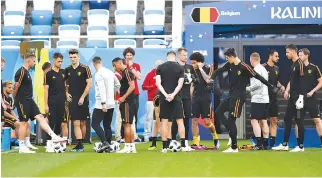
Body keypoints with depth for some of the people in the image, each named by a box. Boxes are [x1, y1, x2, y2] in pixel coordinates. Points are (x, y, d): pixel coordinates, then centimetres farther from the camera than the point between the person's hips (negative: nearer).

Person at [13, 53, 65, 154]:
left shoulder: (26, 72, 17)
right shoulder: (21, 72, -15)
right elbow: (16, 87, -17)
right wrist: (15, 99, -6)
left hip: (29, 100, 9)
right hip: (22, 101, -9)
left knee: (40, 117, 2)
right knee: (23, 123, -5)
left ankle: (53, 136, -2)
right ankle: (22, 147, 1)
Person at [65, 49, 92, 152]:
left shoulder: (84, 68, -4)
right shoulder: (67, 70, 8)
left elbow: (89, 84, -5)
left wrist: (82, 97, -10)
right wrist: (67, 93, 3)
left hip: (83, 100, -2)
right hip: (72, 100, 2)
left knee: (82, 123, 5)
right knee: (76, 123, -6)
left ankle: (81, 144, 14)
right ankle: (80, 145, -8)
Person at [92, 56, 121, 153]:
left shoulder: (98, 74, -13)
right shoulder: (110, 72, 10)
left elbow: (102, 89, -22)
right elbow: (118, 85, 18)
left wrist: (103, 103, -25)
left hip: (101, 104, -8)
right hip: (111, 104, 8)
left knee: (95, 124, -4)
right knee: (107, 125, 12)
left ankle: (105, 142, -17)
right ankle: (108, 147, 9)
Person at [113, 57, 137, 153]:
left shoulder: (127, 72, -12)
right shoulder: (124, 73, 17)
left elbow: (132, 86, -20)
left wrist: (123, 97, -19)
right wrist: (121, 98, 15)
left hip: (128, 102, -10)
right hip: (127, 102, 10)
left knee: (127, 124, -8)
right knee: (128, 125, 12)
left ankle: (127, 147, -6)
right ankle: (132, 147, 15)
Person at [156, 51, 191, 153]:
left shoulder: (160, 67, 3)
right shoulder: (180, 68, 2)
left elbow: (158, 83, -6)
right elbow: (180, 84, -7)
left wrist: (166, 94, -12)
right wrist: (173, 94, -13)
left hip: (164, 97, 0)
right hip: (176, 98, 0)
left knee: (164, 121, 3)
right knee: (180, 121, 3)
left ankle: (164, 147, 2)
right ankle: (183, 145, -3)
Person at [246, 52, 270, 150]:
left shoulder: (256, 69, -11)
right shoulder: (264, 69, 17)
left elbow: (257, 83, -19)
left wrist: (248, 89, -6)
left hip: (257, 99, -9)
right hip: (265, 98, 9)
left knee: (254, 121, -8)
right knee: (264, 121, 10)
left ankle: (259, 144, -15)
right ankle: (265, 144, 9)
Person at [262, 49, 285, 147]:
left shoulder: (276, 69, 14)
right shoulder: (263, 67, -9)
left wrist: (281, 86, 7)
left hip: (274, 98, 7)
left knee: (274, 120, 8)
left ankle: (272, 143, 13)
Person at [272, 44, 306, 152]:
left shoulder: (300, 63, -13)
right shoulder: (293, 64, 16)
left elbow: (302, 81, -18)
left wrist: (301, 97, -22)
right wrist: (287, 91, 12)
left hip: (298, 97, -10)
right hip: (292, 97, 10)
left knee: (299, 121, -3)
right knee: (287, 119, 11)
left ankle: (301, 146, 3)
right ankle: (284, 144, 17)